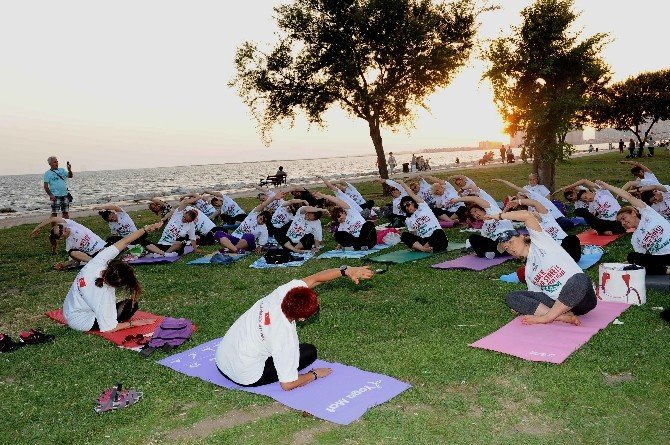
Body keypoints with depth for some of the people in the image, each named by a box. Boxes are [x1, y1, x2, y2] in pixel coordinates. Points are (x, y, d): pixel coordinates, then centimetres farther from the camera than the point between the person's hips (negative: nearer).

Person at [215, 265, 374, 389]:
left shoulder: (283, 292, -20)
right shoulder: (286, 338, -32)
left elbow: (314, 279, -8)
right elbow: (287, 384, -23)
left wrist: (346, 270, -17)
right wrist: (314, 375, -7)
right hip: (244, 376, -6)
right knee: (310, 352, -1)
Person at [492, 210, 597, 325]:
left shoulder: (539, 241, 3)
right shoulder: (528, 270, 20)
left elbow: (527, 215, -10)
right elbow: (537, 293, 18)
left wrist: (500, 216, -1)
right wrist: (521, 307, 1)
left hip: (581, 298, -6)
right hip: (556, 303, 6)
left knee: (580, 279, -40)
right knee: (511, 297, -8)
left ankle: (546, 317, -25)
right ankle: (563, 316, -24)